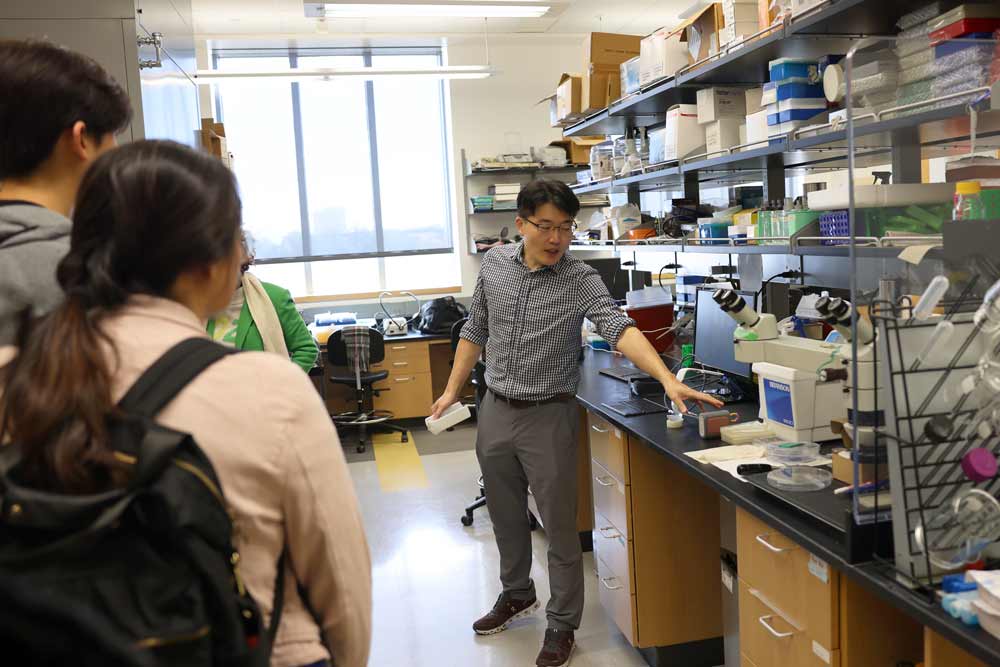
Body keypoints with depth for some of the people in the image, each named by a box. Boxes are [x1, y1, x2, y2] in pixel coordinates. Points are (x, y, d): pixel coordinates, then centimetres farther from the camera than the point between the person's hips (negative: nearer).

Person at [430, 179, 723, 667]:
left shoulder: (581, 280, -13)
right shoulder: (494, 263, 0)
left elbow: (619, 328, -28)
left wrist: (668, 380, -43)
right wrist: (452, 390, 9)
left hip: (548, 416, -4)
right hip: (495, 411, 4)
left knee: (559, 527, 5)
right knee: (505, 516, 19)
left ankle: (561, 624, 24)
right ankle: (516, 594, 43)